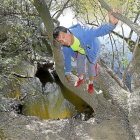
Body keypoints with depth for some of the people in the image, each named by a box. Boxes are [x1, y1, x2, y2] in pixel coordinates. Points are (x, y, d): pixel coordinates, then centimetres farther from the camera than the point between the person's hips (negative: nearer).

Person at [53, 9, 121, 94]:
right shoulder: (65, 46, -30)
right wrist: (67, 72, 5)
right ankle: (81, 78, 59)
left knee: (91, 66, 16)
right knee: (80, 65, 23)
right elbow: (67, 58, -9)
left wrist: (112, 23, -81)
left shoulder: (81, 32, -49)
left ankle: (91, 83, 47)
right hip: (80, 51, 3)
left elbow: (100, 31, -59)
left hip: (92, 49, -3)